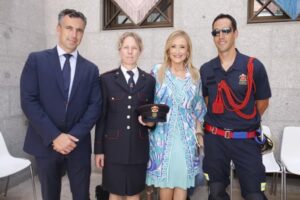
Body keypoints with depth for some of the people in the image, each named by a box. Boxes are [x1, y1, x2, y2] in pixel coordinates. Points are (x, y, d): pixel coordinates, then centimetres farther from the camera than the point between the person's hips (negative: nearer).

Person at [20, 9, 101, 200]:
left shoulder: (91, 69, 5)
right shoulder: (36, 60, -1)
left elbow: (95, 106, -1)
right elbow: (28, 101, -9)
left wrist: (73, 136, -12)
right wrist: (54, 136, -15)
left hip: (78, 145, 2)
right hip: (46, 144, -1)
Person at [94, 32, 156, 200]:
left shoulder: (149, 80, 6)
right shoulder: (106, 79, 0)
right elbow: (101, 116, 0)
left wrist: (151, 121, -11)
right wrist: (99, 149, -1)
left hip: (139, 147, 2)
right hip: (114, 147, -1)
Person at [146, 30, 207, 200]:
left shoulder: (195, 75, 6)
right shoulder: (157, 72, -1)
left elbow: (198, 109, 10)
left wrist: (199, 134, 7)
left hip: (186, 137, 2)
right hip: (163, 135, -1)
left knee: (183, 179, 7)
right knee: (164, 179, 7)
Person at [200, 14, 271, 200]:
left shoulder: (254, 66, -8)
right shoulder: (206, 69, 0)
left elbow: (263, 102, 4)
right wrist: (218, 123, 10)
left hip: (246, 140, -2)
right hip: (214, 139, 3)